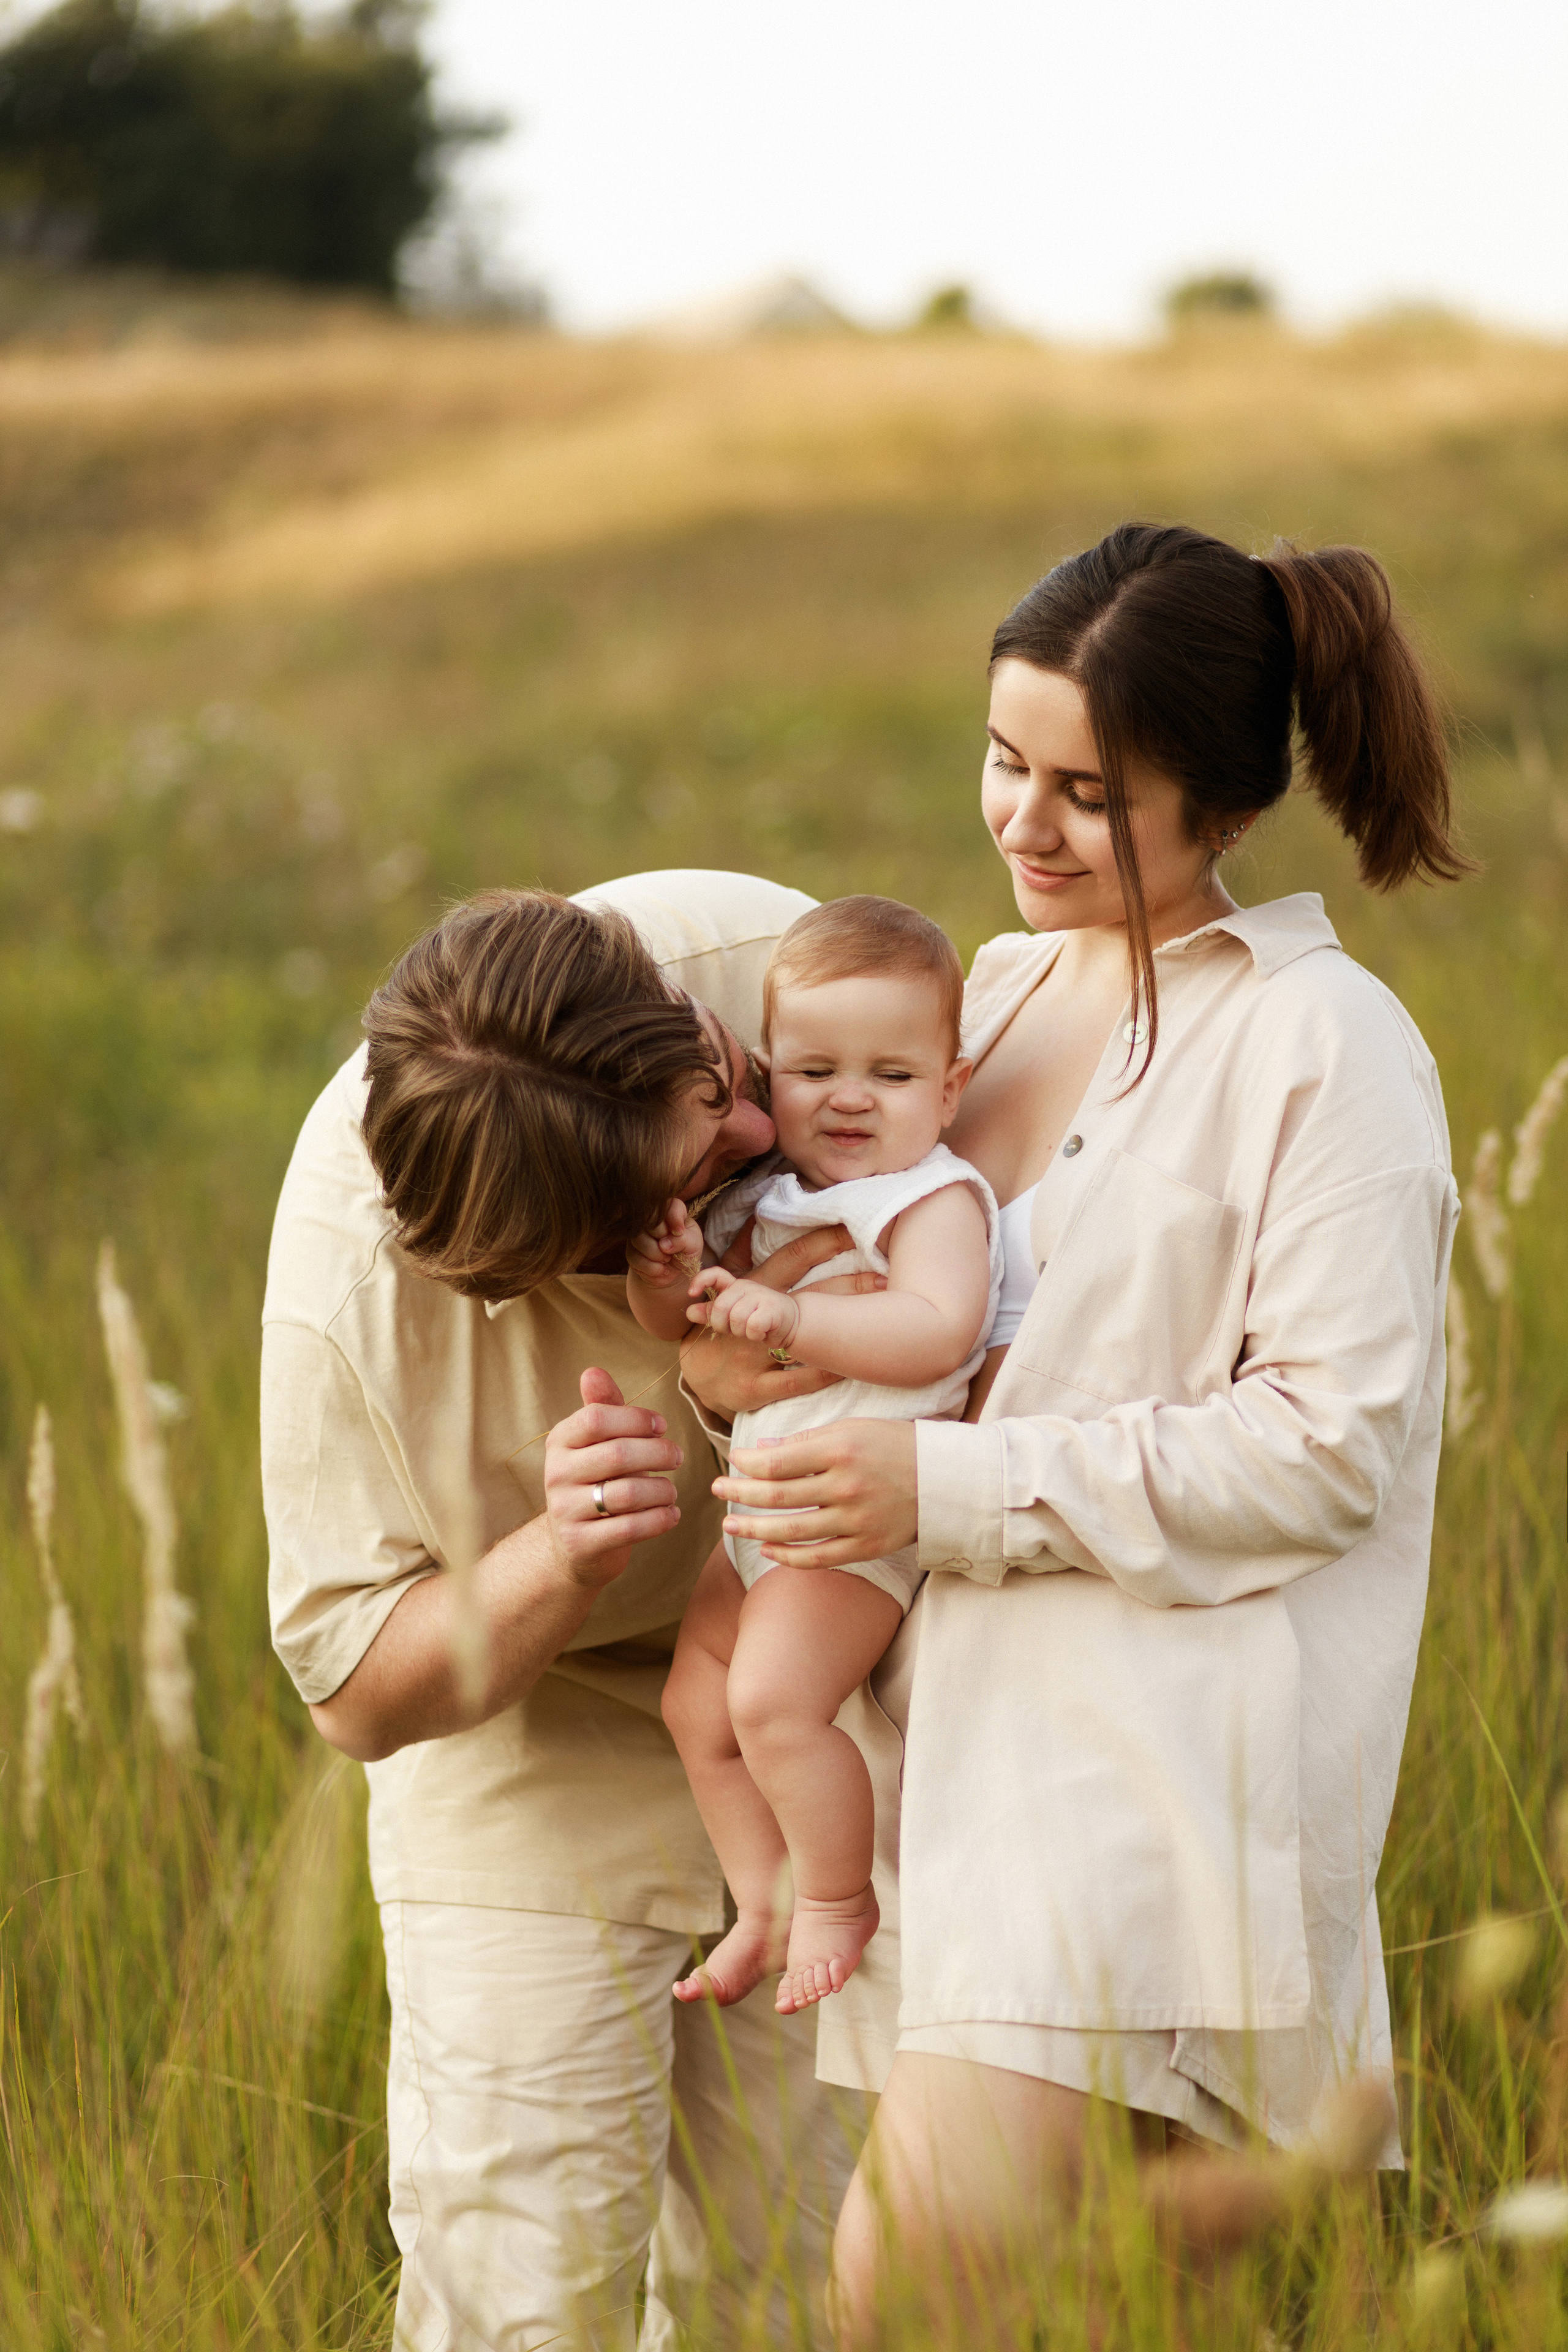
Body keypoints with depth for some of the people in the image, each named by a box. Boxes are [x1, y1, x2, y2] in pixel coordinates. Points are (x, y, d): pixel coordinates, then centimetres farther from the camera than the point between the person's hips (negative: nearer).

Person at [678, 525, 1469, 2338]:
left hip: (1163, 1761, -7)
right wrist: (756, 1357, 1)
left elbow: (1332, 1444, -16)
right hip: (985, 1727, 7)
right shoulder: (1004, 989, 13)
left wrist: (946, 1488, -18)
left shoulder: (1322, 1044, -10)